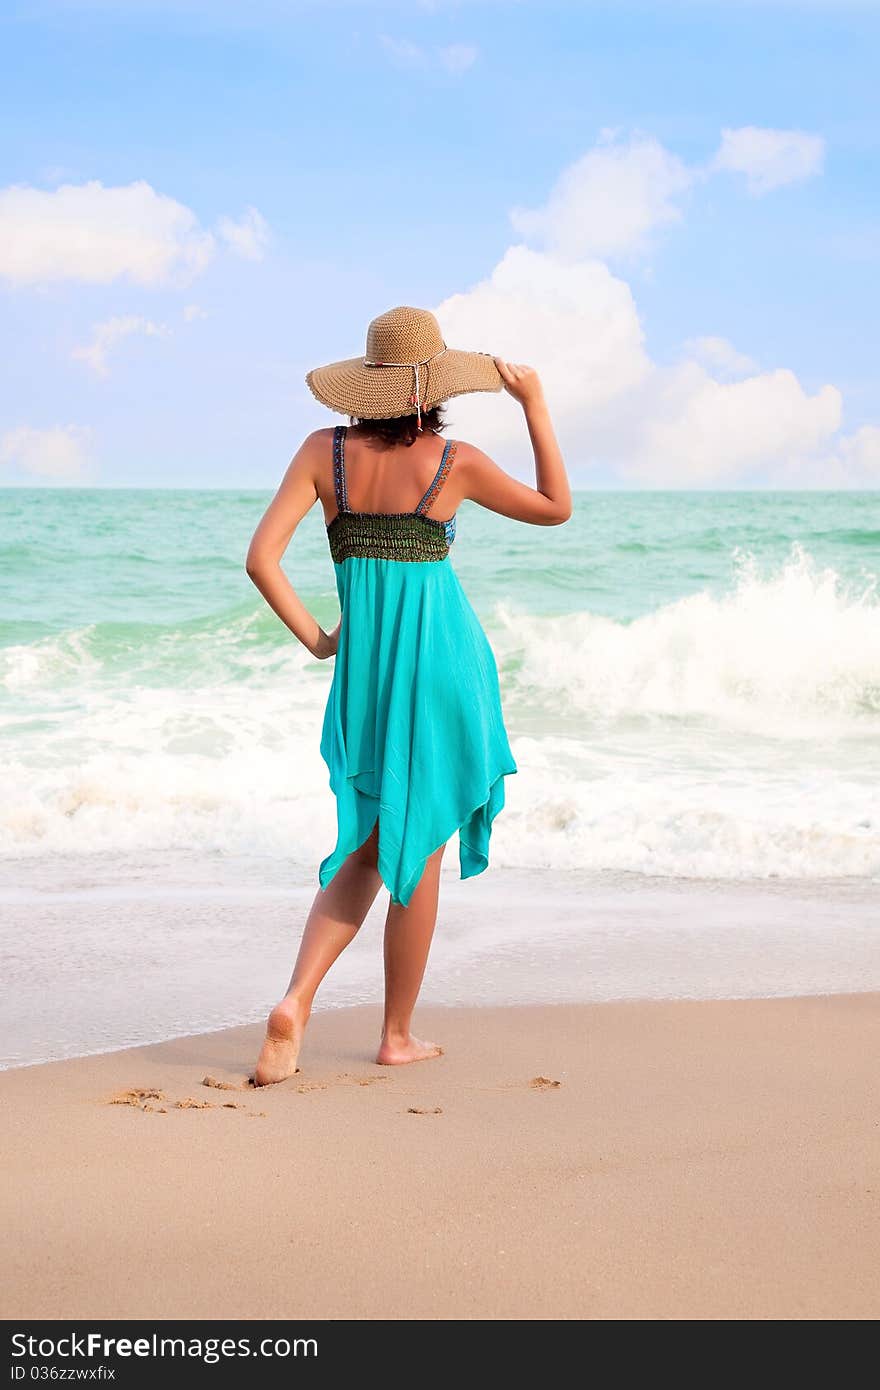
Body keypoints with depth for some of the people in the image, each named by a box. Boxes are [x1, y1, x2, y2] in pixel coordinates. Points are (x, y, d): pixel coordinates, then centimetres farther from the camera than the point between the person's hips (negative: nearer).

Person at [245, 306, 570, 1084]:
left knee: (368, 849, 15)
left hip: (363, 664, 3)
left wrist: (315, 640, 4)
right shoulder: (454, 462, -6)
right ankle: (398, 1036, 16)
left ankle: (295, 1003, -4)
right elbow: (556, 508, 10)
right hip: (440, 655, -3)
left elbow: (262, 559, -6)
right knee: (421, 851, 7)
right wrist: (535, 404, 11)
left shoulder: (324, 452, 0)